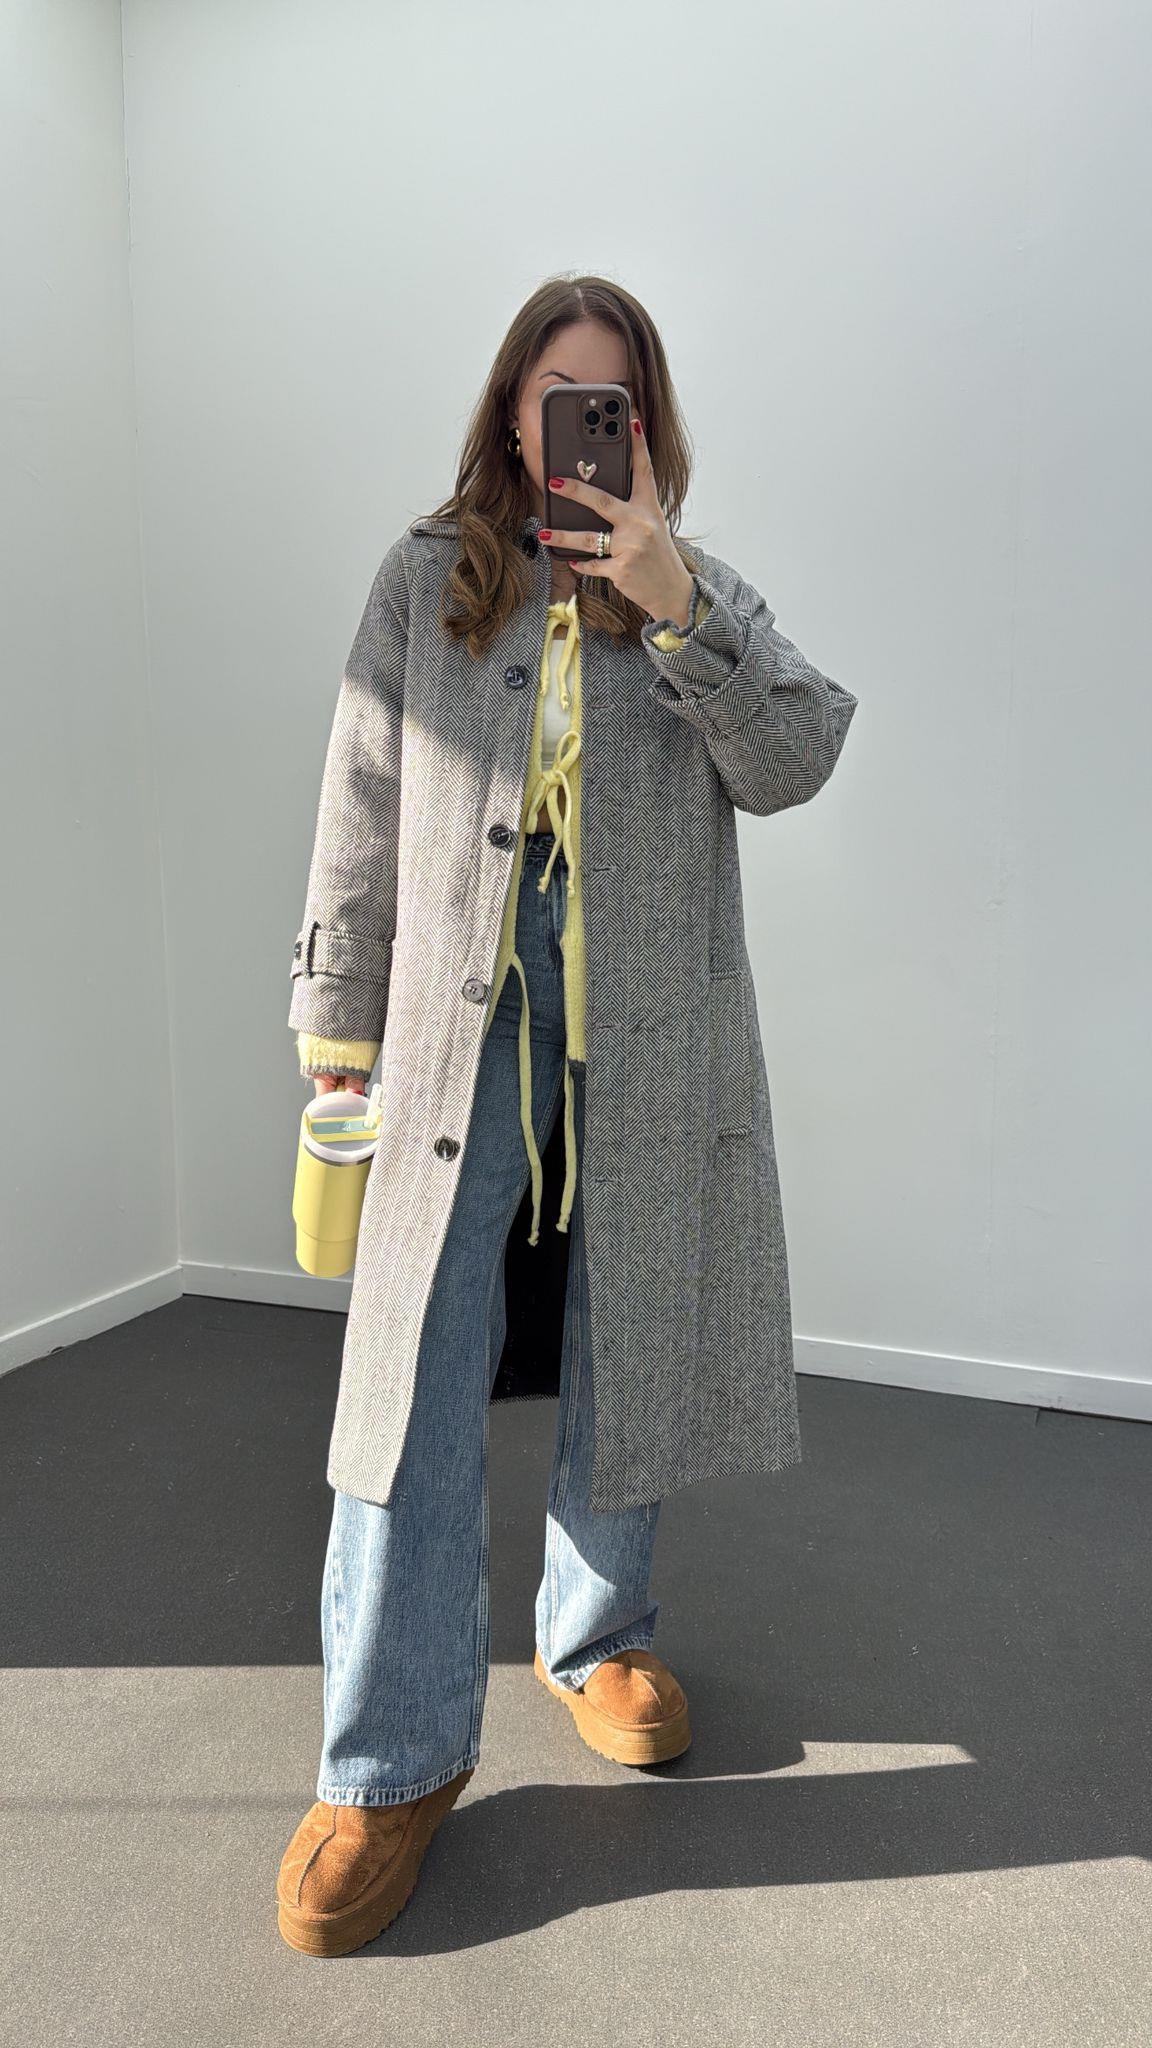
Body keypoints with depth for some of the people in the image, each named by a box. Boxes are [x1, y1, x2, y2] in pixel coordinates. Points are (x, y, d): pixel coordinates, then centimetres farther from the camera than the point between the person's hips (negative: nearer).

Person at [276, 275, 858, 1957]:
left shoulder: (709, 593, 14)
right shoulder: (425, 580, 12)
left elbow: (794, 763, -2)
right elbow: (362, 812, 9)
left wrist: (671, 602, -13)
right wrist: (338, 1024, 4)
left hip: (650, 1007, 2)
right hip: (463, 991, -1)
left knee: (628, 1340, 9)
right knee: (421, 1352, -5)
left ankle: (596, 1630, 33)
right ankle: (395, 1757, 6)